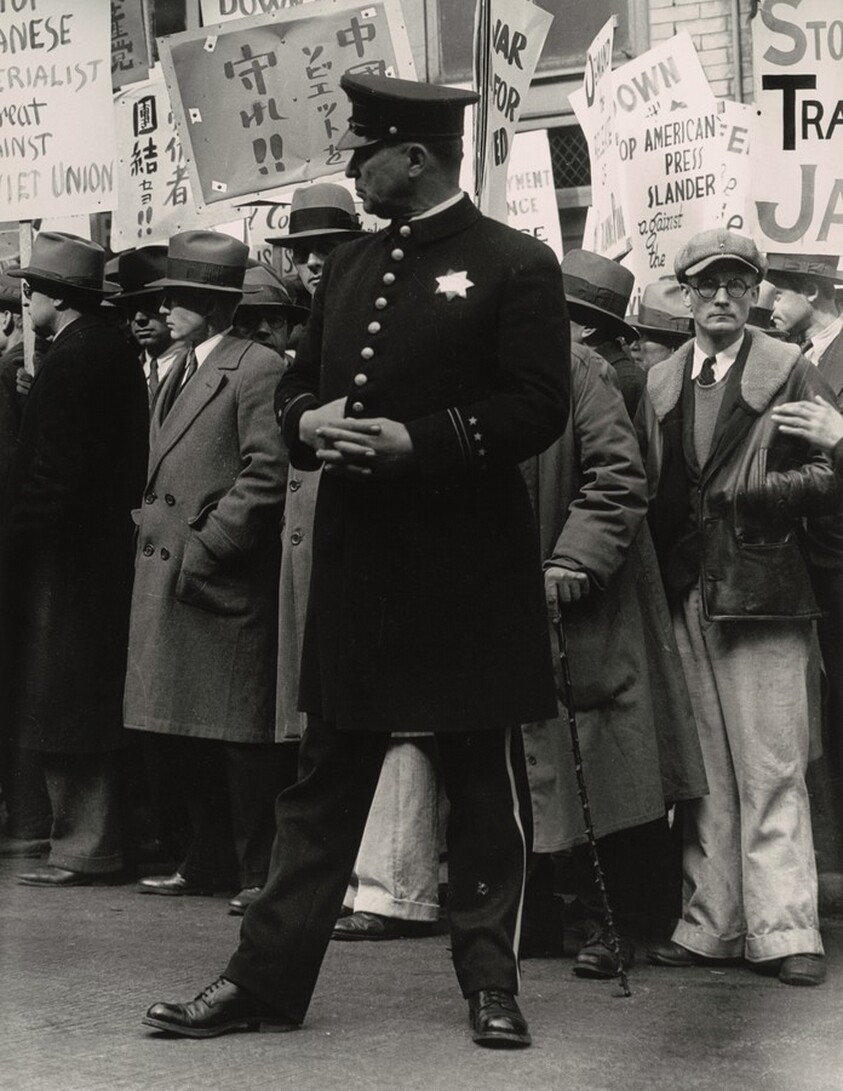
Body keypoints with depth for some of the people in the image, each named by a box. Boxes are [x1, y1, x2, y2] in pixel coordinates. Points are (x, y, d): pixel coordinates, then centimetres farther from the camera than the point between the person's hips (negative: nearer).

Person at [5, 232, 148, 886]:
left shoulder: (73, 358, -16)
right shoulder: (115, 349, 12)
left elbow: (54, 470, -20)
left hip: (64, 557, -10)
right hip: (107, 546, 10)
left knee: (66, 712, -3)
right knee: (93, 704, 14)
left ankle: (83, 846, 2)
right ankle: (101, 839, 21)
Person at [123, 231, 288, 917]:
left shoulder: (257, 368, -9)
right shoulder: (177, 374, 19)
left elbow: (267, 474, -17)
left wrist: (205, 546, -17)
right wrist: (155, 522, 11)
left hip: (226, 580, -9)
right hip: (167, 578, 9)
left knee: (240, 736, -4)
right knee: (186, 733, 13)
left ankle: (261, 872, 4)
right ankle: (210, 863, 23)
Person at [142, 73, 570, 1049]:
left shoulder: (516, 265, -5)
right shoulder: (347, 269, 14)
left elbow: (539, 407, -12)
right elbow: (297, 388, 19)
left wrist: (420, 440, -20)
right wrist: (308, 423, -4)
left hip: (470, 569, -5)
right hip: (355, 561, 6)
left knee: (483, 782, 5)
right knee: (324, 776, 9)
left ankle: (490, 980, 17)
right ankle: (268, 977, 13)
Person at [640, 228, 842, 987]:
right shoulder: (659, 383, 15)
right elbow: (651, 489, 15)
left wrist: (766, 491, -18)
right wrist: (660, 574, 2)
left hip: (761, 594, -4)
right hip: (684, 596, 4)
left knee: (772, 773, -4)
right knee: (703, 773, 7)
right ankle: (710, 925, 13)